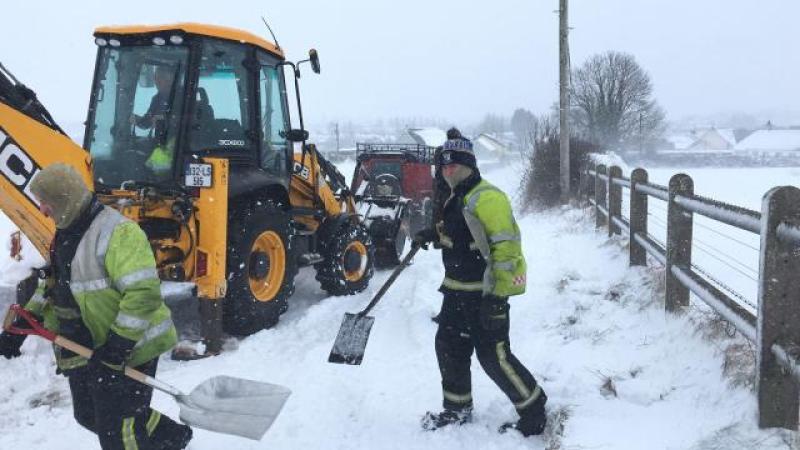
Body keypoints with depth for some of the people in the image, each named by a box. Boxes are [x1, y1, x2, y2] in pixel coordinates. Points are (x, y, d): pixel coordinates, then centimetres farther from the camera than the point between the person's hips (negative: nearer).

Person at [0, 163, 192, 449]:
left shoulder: (116, 232, -23)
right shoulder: (66, 234, 10)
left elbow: (144, 293, -29)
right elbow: (52, 286, 21)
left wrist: (118, 344, -29)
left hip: (126, 351, -10)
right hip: (84, 350, 10)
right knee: (89, 416, 21)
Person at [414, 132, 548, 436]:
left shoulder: (487, 198, -19)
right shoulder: (457, 198, 12)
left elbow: (506, 246, -25)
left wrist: (496, 296, -27)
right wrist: (435, 235, 10)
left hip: (485, 292, -10)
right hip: (457, 289, 10)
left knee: (494, 356, -5)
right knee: (449, 346, 16)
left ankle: (534, 414, 14)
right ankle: (457, 409, 34)